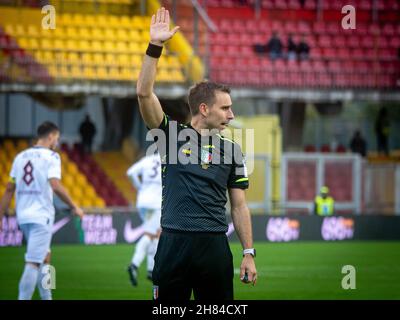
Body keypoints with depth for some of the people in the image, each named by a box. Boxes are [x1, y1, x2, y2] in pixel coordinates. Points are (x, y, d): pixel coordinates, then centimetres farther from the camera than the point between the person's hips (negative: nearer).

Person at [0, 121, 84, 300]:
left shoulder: (20, 157, 11)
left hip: (23, 217, 7)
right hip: (41, 216, -7)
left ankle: (46, 298, 22)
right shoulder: (51, 157, -6)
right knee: (33, 263, -9)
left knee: (44, 257, 21)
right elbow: (55, 186, -20)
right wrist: (74, 207, -11)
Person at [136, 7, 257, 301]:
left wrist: (249, 254, 5)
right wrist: (155, 45, -15)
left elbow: (239, 206, 11)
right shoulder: (172, 134, 4)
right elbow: (144, 93, -8)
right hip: (174, 243, -2)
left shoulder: (231, 150, 10)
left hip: (215, 245, 2)